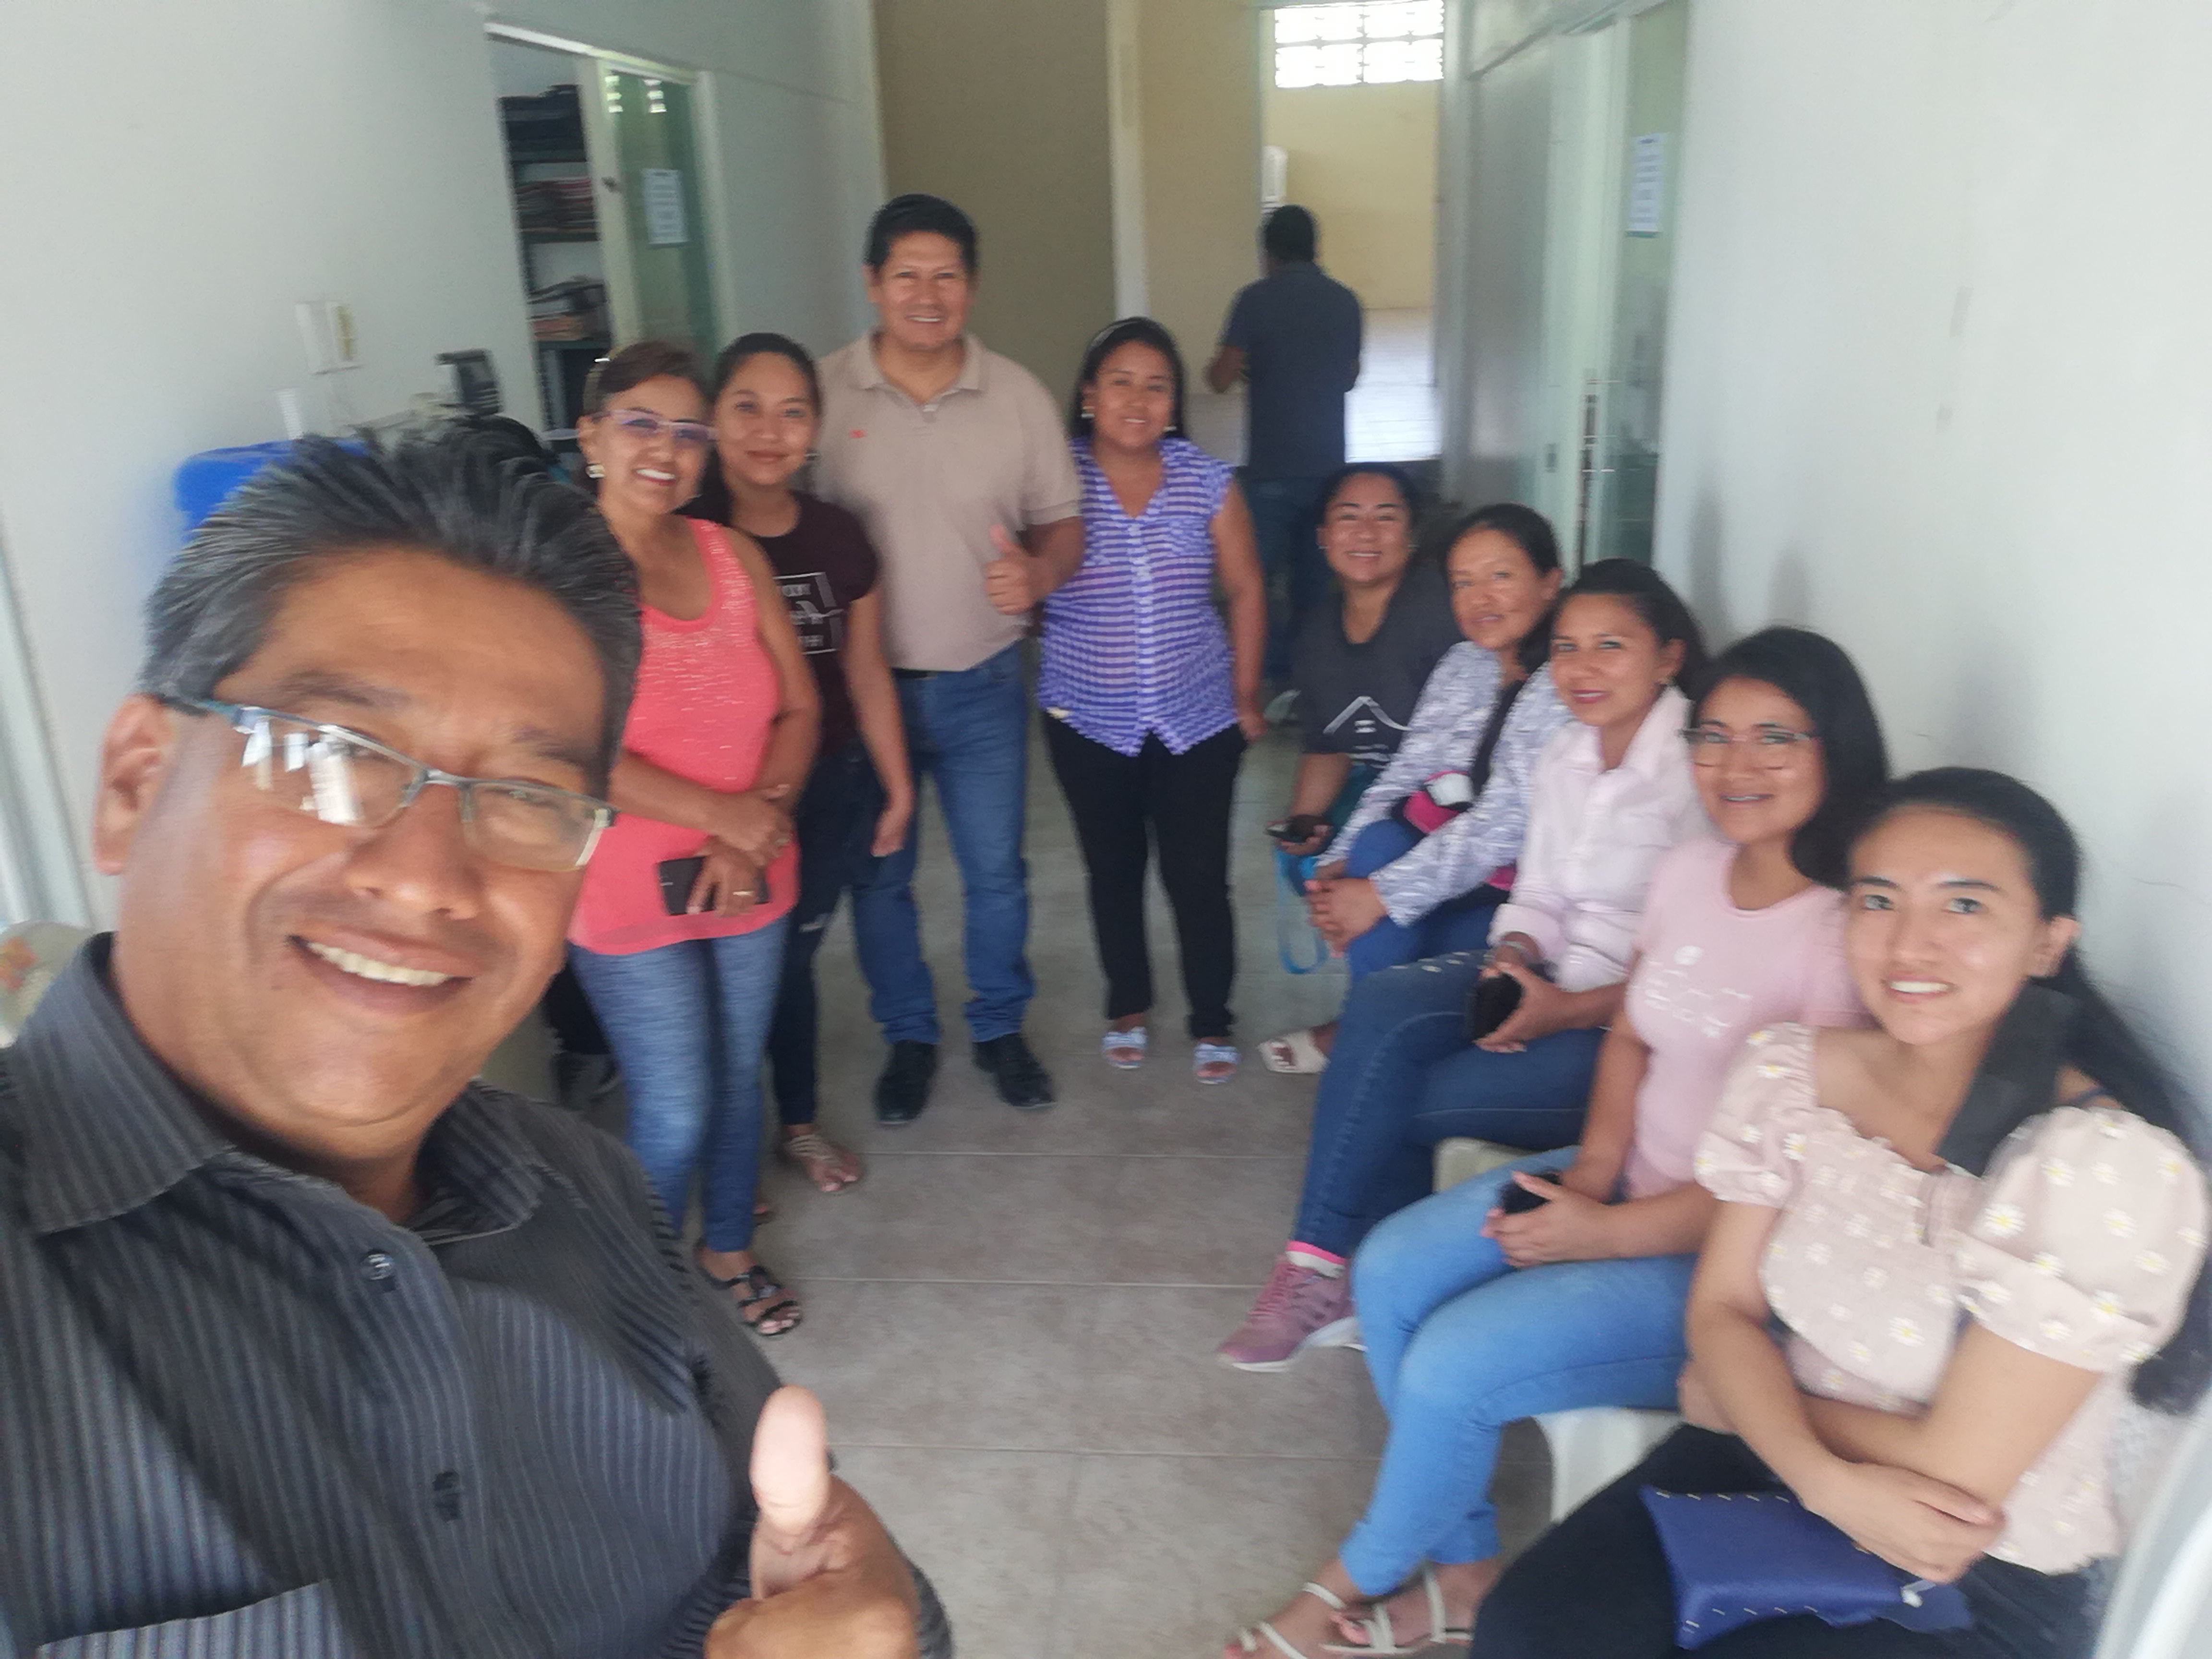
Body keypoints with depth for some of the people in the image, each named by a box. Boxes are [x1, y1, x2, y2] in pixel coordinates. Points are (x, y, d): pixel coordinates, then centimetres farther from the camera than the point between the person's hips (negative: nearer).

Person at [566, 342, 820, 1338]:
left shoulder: (735, 558, 2)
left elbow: (800, 707, 0)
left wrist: (756, 828, -15)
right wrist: (723, 813, -22)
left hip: (748, 883, 5)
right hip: (629, 897, -5)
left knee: (737, 1080, 20)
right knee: (675, 1115, 4)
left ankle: (728, 1249, 43)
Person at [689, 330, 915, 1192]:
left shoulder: (838, 536, -2)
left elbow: (866, 671, 7)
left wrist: (897, 788, 11)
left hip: (829, 791, 3)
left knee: (791, 960, 18)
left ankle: (801, 1123, 40)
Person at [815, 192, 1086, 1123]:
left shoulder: (1018, 396, -3)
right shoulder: (821, 394, -7)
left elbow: (1062, 525, 3)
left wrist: (1037, 573, -20)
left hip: (983, 685, 1)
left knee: (996, 872, 12)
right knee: (879, 876, 13)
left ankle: (1000, 1029, 35)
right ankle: (908, 1037, 34)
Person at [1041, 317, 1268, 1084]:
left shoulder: (1209, 483, -2)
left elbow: (1246, 592, 4)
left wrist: (1246, 699, 6)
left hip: (1198, 718, 0)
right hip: (1090, 721, 0)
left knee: (1199, 876, 5)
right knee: (1113, 871, 15)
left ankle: (1212, 1022, 24)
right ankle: (1128, 1006, 36)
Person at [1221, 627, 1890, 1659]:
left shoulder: (1850, 935, -24)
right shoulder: (1690, 872, 0)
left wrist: (1604, 1233, -17)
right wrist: (1593, 1167, -6)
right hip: (1626, 1183, 8)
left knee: (1454, 1362, -17)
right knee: (1390, 1272, -2)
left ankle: (1367, 1574, 15)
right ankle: (1462, 1565, 14)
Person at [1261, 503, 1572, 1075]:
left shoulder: (1570, 686, -15)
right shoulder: (1463, 664, 9)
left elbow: (1505, 823, -22)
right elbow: (1404, 774, 3)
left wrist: (1382, 893, -24)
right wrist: (1340, 865, -13)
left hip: (1519, 892, -6)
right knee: (1378, 844, -26)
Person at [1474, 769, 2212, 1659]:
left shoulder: (2113, 1169, -22)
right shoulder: (1789, 1070, -6)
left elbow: (1956, 1475, -19)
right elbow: (1722, 1311, -2)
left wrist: (1737, 1398, -6)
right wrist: (1826, 1479, -19)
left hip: (1986, 1582, -4)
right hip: (1772, 1478, 4)